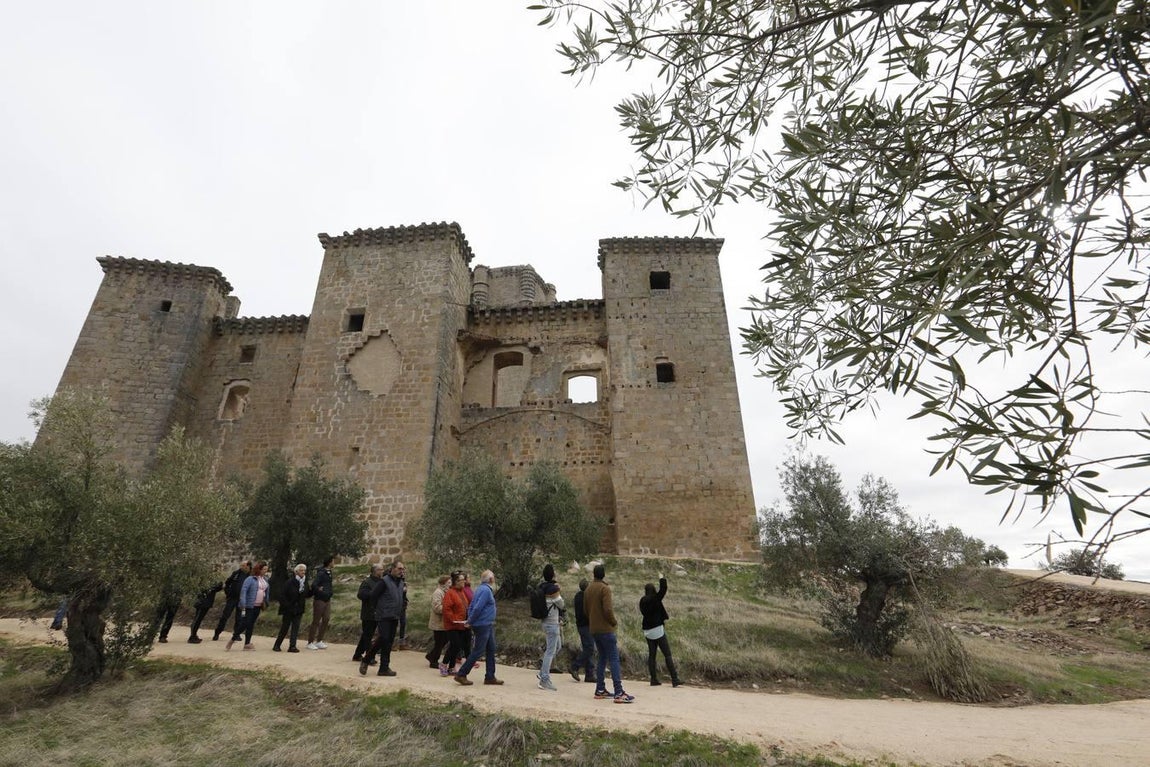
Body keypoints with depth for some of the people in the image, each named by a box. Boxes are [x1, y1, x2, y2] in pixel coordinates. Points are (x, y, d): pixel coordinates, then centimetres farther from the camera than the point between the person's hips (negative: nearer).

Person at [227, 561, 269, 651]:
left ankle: (247, 644, 16)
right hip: (249, 606, -6)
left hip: (258, 606, 6)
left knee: (251, 625, 10)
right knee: (244, 624, -5)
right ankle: (232, 639, 14)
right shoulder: (250, 579, -11)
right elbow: (243, 592, -16)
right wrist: (243, 607, -21)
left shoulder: (265, 580, 9)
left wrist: (266, 603, 11)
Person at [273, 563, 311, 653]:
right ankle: (277, 645, 21)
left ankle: (292, 646, 2)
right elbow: (282, 595, -11)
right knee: (284, 628, 4)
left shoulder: (305, 583, 4)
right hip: (289, 609, -4)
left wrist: (310, 590, -8)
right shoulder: (290, 582, -13)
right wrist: (286, 606, -17)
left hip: (299, 610, 4)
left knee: (295, 628, 0)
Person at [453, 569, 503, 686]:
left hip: (487, 626, 10)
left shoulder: (481, 589, 13)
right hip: (483, 625, -10)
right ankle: (461, 675, 6)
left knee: (491, 650, 12)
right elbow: (477, 608, -24)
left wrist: (470, 620, 8)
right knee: (478, 651, -2)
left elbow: (471, 606, 14)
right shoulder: (486, 590, -18)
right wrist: (470, 622, -13)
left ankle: (490, 677, 17)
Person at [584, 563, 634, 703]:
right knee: (614, 659, -5)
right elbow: (607, 609, -21)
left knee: (602, 658, 16)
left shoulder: (588, 589, 11)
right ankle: (619, 693, -8)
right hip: (605, 629, -8)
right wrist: (614, 622, -5)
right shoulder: (605, 588, -13)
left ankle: (600, 690, 17)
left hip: (593, 629, 8)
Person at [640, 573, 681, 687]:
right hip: (658, 629, -6)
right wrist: (661, 578, 3)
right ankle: (675, 680, -2)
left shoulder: (642, 602, 3)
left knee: (651, 655, 11)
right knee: (667, 655, -1)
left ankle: (654, 679, 12)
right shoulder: (655, 599, -14)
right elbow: (663, 589, -13)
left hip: (648, 631, 6)